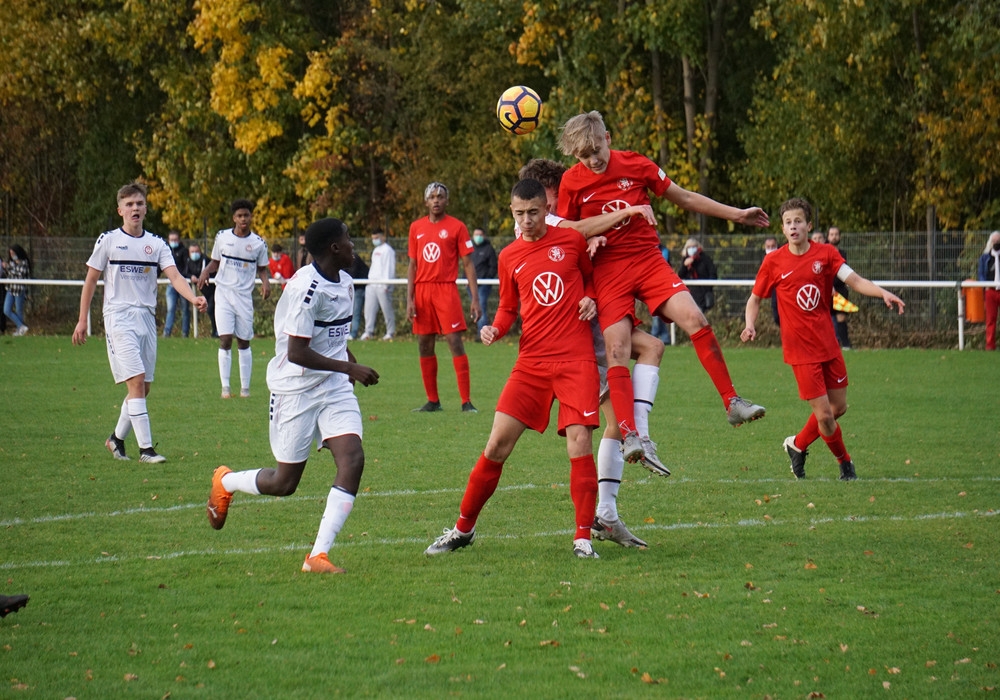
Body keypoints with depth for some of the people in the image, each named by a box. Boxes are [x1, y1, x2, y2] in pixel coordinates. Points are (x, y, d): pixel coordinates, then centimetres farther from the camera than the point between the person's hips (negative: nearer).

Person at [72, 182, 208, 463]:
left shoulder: (156, 244, 9)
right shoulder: (108, 240, 1)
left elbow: (174, 275, -3)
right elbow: (91, 280, 6)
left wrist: (194, 298, -22)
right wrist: (82, 320, 3)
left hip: (147, 318, 5)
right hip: (119, 318, -5)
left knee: (144, 387, 7)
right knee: (136, 381, -15)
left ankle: (117, 438, 26)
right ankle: (145, 448, -16)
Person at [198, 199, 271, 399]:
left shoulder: (258, 243, 2)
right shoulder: (222, 237, 3)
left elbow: (262, 268, 11)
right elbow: (215, 262, 13)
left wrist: (266, 281, -9)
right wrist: (205, 271, -7)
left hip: (245, 296, 0)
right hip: (223, 293, 0)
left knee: (244, 342, 5)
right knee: (225, 339, -10)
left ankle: (245, 387, 12)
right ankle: (225, 386, -6)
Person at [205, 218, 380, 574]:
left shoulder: (345, 283, 8)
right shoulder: (305, 287, -21)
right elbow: (296, 352, -25)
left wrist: (349, 361, 12)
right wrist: (348, 368, -24)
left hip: (335, 388, 7)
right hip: (296, 388, -7)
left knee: (352, 459, -14)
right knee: (284, 483, 3)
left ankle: (318, 555, -13)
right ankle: (224, 482, 36)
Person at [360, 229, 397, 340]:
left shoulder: (387, 250, -6)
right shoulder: (375, 250, 21)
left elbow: (389, 268, -12)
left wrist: (386, 284, -17)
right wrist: (370, 279, 14)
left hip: (383, 285, -9)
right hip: (372, 284, 9)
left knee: (387, 309, -4)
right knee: (369, 308, 4)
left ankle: (390, 332, 2)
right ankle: (368, 331, 6)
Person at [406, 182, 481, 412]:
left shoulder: (456, 227, 0)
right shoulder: (416, 227, 12)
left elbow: (468, 265, -1)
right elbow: (412, 265, 14)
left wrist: (475, 299, -7)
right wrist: (409, 300, 6)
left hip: (446, 290, -4)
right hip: (422, 291, 4)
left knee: (455, 342, -11)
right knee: (424, 346, 6)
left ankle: (466, 402, -12)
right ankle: (433, 401, 15)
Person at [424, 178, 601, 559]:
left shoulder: (572, 240, 2)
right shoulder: (509, 256, 8)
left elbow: (592, 277, 19)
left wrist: (589, 299, -3)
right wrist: (495, 329, -2)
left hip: (576, 360, -2)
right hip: (531, 362, 3)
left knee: (579, 444, -14)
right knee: (497, 445, 0)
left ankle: (583, 538, -4)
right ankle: (463, 528, 15)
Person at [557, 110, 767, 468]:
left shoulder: (636, 165, 0)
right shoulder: (571, 182, -3)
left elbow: (684, 198, 12)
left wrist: (736, 214, 12)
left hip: (649, 260, 1)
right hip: (607, 272, -1)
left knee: (695, 319, -18)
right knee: (617, 349, -15)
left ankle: (732, 403, -11)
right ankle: (630, 435, -17)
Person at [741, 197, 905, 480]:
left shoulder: (826, 253, -1)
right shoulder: (773, 262, -4)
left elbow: (854, 280, -11)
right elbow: (755, 299, 5)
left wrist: (883, 292, -28)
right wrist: (750, 325, -14)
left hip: (828, 344, 3)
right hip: (800, 349, -3)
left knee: (839, 407, 10)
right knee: (824, 414, -8)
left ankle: (798, 445, 33)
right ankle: (845, 462, 17)